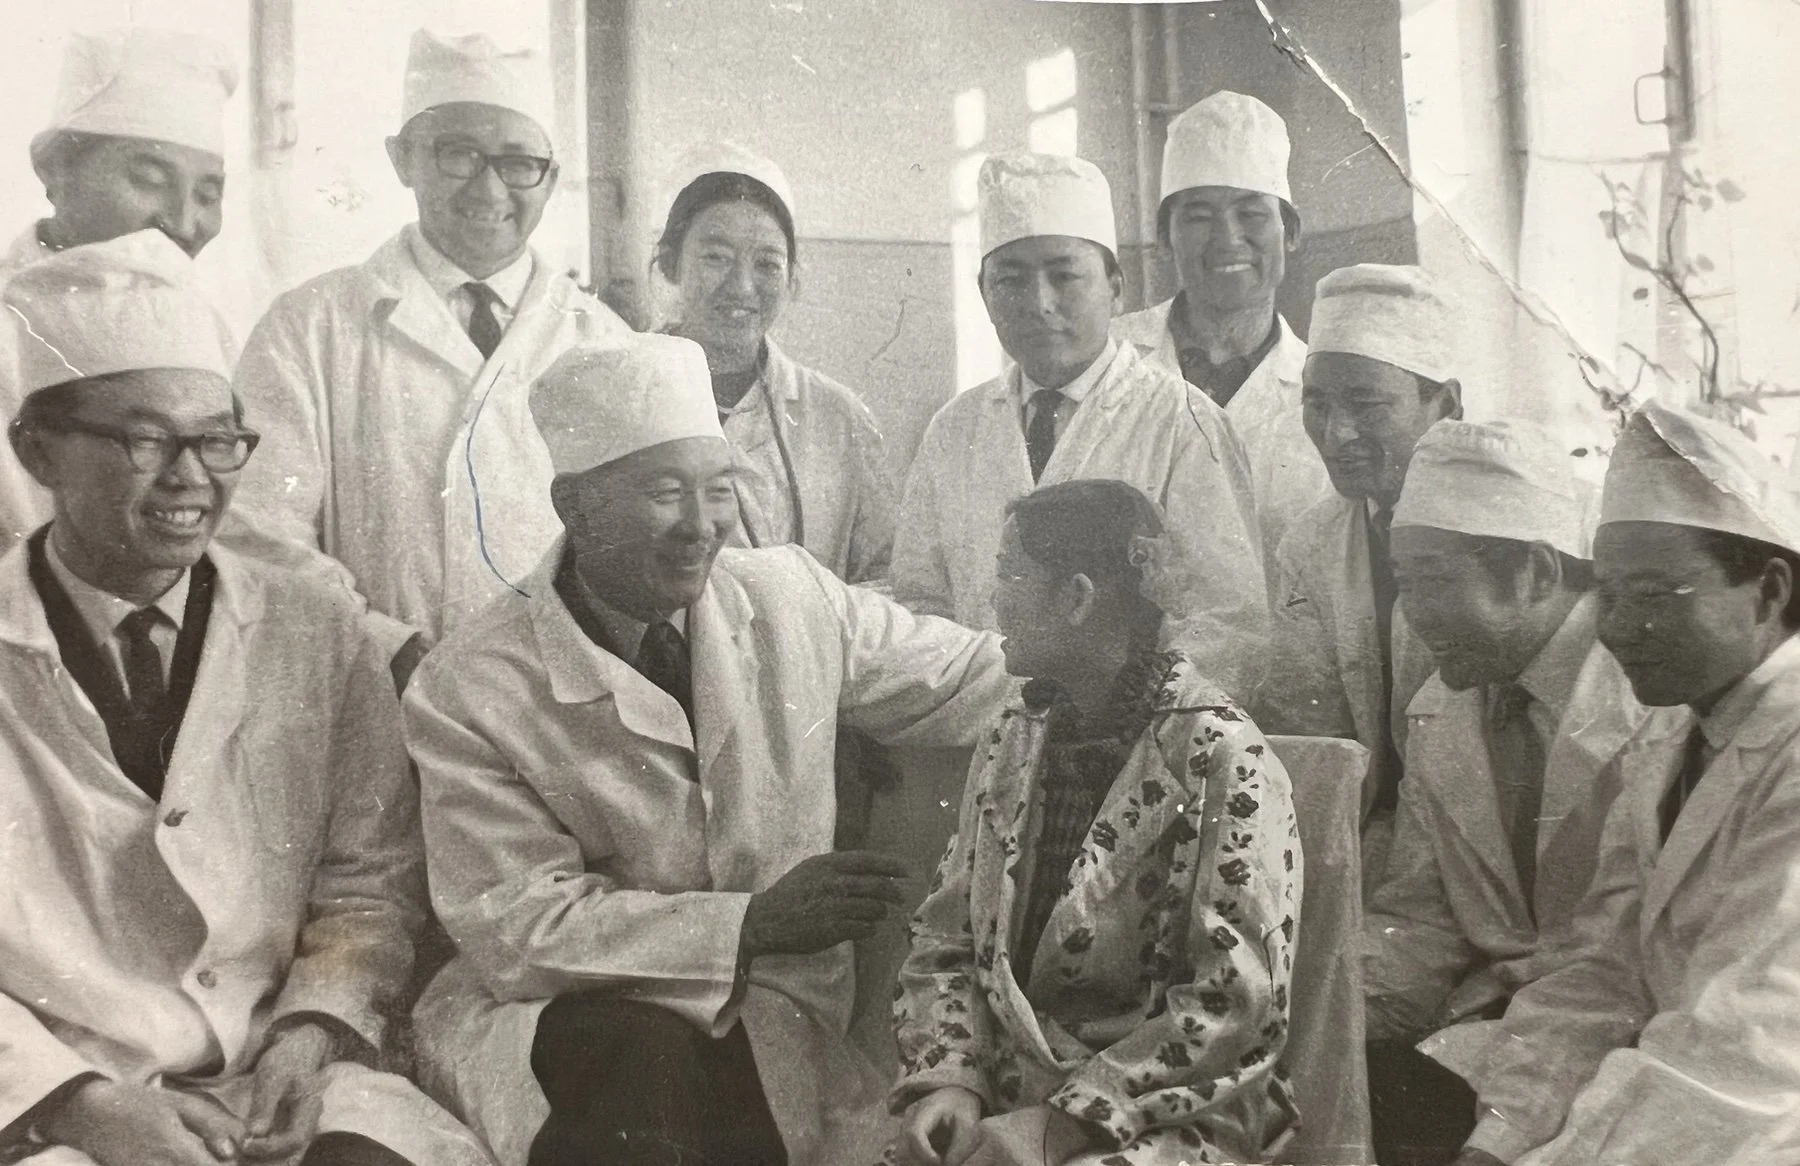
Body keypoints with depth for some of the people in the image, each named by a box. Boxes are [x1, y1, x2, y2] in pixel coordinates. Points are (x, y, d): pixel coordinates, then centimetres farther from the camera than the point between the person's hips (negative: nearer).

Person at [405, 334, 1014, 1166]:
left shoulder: (792, 597, 0)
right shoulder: (469, 691, -12)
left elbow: (969, 683, 9)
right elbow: (518, 931, -16)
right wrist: (748, 922, -23)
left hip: (764, 1007, 2)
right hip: (549, 1012, -2)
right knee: (638, 1056, -34)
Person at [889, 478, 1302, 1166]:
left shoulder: (1221, 760, -10)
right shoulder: (1012, 743, 9)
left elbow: (1237, 1005, -14)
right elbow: (945, 943, 9)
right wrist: (950, 1077, -8)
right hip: (1007, 1100, 5)